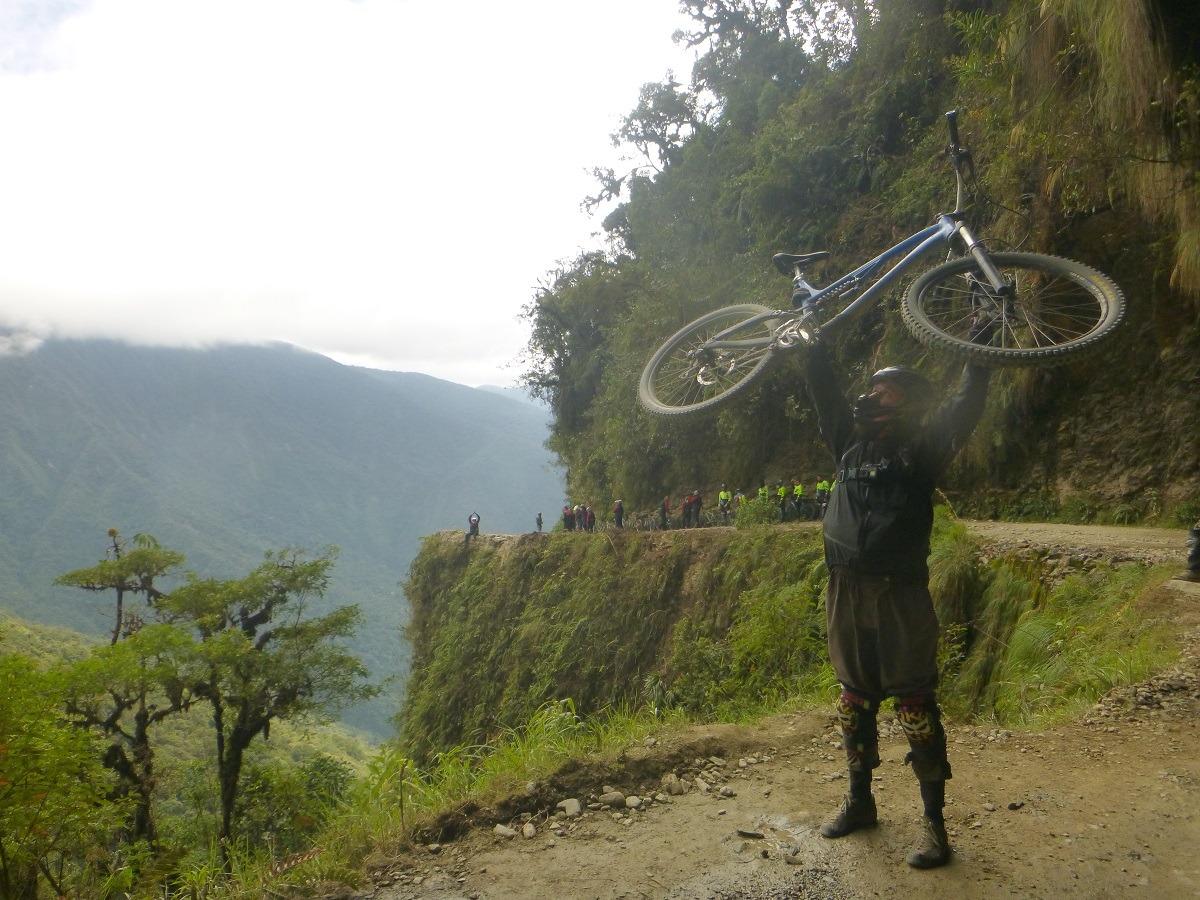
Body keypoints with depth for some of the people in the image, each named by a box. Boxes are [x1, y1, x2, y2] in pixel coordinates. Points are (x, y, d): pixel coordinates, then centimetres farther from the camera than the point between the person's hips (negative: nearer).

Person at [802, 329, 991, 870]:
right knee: (854, 702, 14)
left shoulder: (920, 448, -1)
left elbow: (966, 406, -10)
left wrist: (977, 345, -10)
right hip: (846, 595, 5)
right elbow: (823, 390, 14)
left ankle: (934, 822, 11)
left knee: (915, 707, -1)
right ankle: (860, 801, 31)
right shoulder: (850, 441, 12)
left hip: (900, 596, -5)